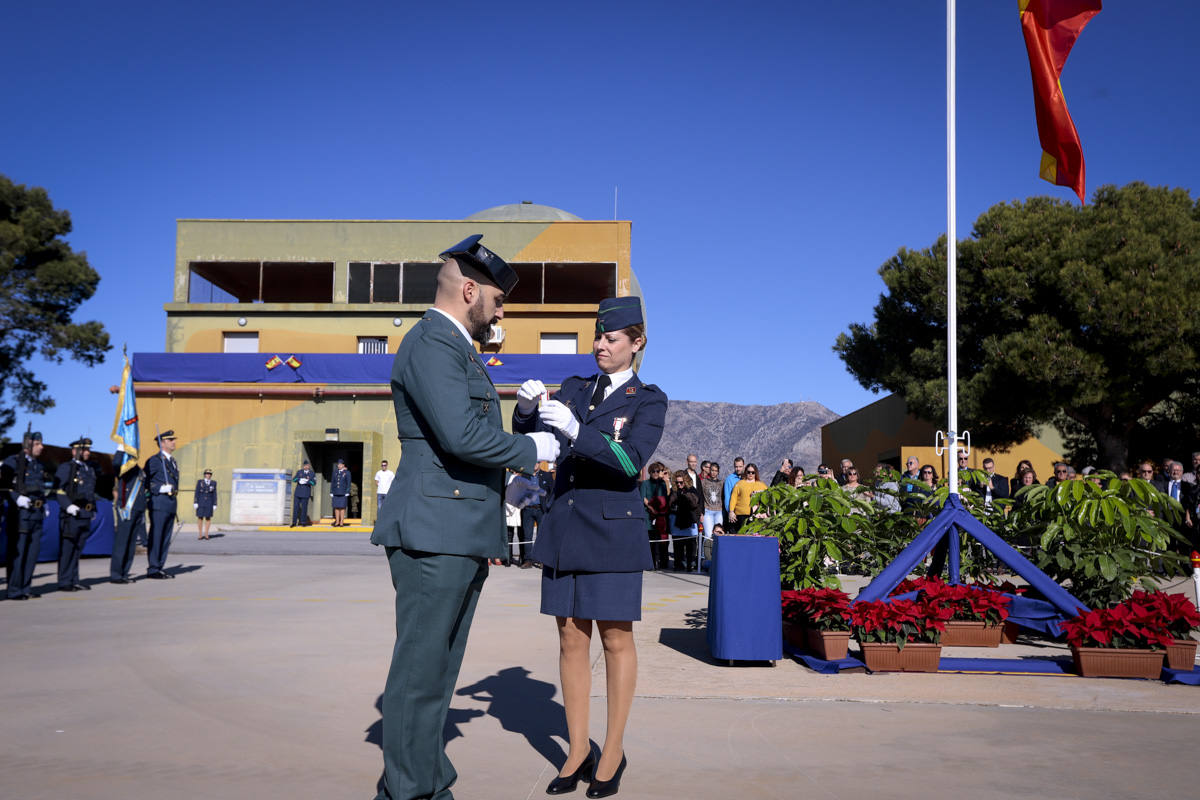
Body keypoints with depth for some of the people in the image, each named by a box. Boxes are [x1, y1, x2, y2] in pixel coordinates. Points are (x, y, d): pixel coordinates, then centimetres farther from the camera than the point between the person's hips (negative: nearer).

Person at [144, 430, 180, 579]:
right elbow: (142, 480, -10)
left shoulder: (173, 461, 18)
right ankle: (152, 569, 0)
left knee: (166, 538, 9)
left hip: (171, 504, 8)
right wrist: (160, 488, -18)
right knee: (155, 537, -4)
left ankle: (160, 567, 15)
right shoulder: (154, 460, -6)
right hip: (158, 503, -8)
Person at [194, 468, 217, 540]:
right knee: (200, 517, -1)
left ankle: (206, 534, 4)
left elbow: (214, 494, 5)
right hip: (200, 502, -1)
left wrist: (215, 505, 1)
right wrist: (195, 503, -7)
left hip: (209, 503, 1)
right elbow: (196, 493, 0)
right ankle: (200, 533, 8)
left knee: (208, 518, -1)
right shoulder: (200, 482, 2)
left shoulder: (213, 483, 5)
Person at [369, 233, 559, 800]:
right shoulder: (432, 343, -12)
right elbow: (461, 434, -24)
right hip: (434, 534, -11)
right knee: (420, 670, -2)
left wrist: (514, 460, 18)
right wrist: (530, 448, -10)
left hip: (459, 539, 11)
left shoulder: (455, 347, 21)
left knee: (438, 669, 17)